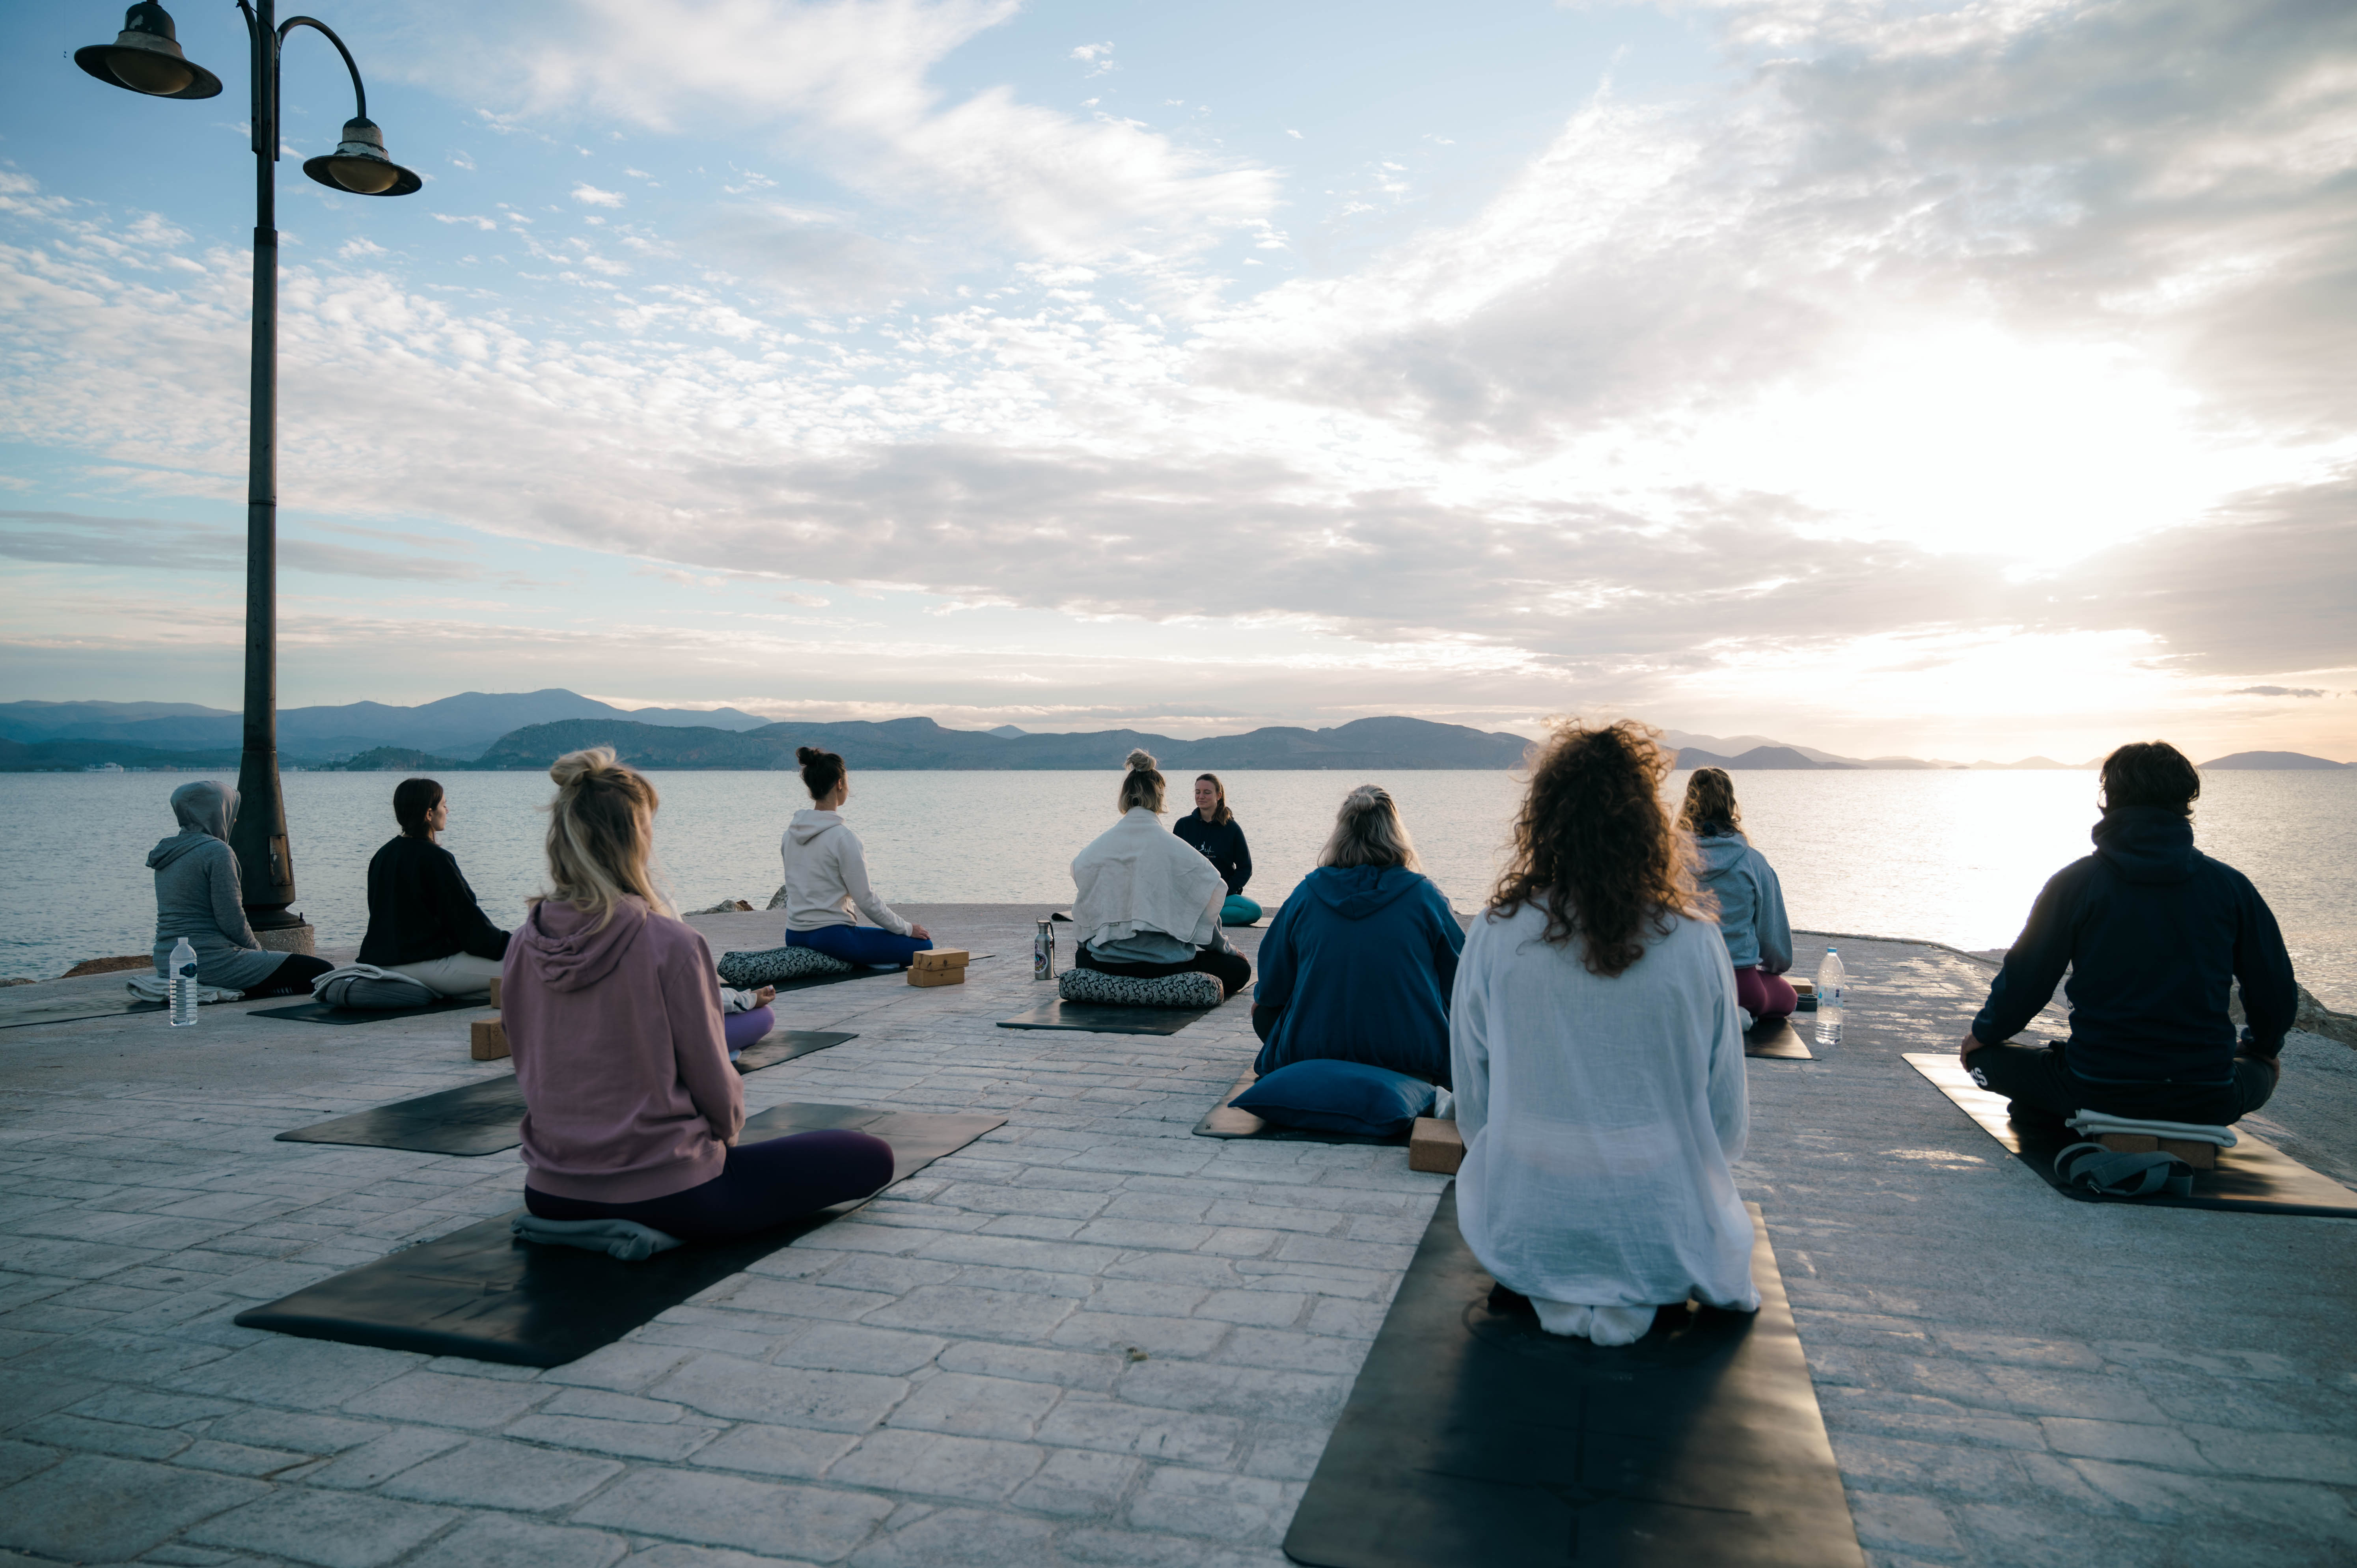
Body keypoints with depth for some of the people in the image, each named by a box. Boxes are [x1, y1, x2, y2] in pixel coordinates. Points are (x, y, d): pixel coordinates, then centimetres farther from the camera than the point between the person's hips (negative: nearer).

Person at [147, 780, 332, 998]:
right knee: (323, 972, -10)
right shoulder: (217, 851, -14)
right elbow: (231, 920, -17)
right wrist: (260, 951, 1)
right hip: (211, 961, -10)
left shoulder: (167, 850, 14)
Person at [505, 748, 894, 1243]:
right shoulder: (670, 944, -23)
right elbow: (714, 1083, -14)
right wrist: (727, 1130, 8)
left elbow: (528, 1069, 6)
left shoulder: (522, 946, -6)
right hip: (665, 1197, -8)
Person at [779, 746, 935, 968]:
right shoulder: (843, 837, -18)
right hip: (831, 936, -8)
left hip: (795, 937, 8)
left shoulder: (791, 832, 5)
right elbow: (866, 899, -15)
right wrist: (906, 929, -3)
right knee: (923, 945, -1)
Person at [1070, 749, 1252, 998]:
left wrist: (1087, 945, 29)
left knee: (1083, 955, 38)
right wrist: (1226, 948, 17)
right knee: (1239, 968, 14)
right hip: (1165, 963, -3)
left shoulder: (1093, 850, 0)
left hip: (1107, 965, 3)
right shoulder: (1177, 849, -8)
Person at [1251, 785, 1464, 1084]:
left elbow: (1271, 990, 3)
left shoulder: (1305, 894, -3)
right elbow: (1460, 980, 4)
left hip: (1310, 1053, 1)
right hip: (1414, 1057, -1)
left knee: (1262, 1009, 30)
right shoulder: (1424, 895, -6)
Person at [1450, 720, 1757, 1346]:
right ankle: (1636, 1299, 5)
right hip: (1667, 1238, 0)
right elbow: (1728, 1121, -2)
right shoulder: (1696, 941, -12)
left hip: (1524, 1234, 0)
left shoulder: (1495, 936, -12)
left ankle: (1554, 1293, 7)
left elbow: (1473, 1109, -2)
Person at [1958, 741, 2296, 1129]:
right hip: (2205, 1106, 2)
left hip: (2096, 1097, -2)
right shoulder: (2231, 886, 1)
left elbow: (2025, 981, -3)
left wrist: (1983, 1034, 17)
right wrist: (2262, 1050, 30)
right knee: (2261, 1068, 35)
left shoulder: (2076, 882, -5)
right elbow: (2278, 997, 8)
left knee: (1984, 1054, 19)